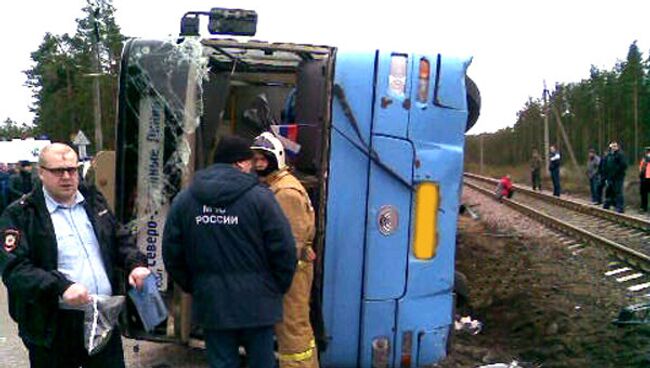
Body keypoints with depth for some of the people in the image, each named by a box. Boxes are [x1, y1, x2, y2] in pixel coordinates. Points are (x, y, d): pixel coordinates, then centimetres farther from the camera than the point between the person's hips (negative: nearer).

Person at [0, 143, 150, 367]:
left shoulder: (93, 201, 10)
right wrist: (60, 287, -28)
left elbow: (120, 239, 18)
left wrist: (135, 263, -3)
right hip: (54, 326, -4)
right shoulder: (20, 215, -7)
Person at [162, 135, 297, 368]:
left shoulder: (183, 200, 3)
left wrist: (193, 287, 17)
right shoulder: (259, 197, -10)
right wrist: (279, 287, 4)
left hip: (210, 302, 3)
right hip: (256, 302, -3)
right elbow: (284, 250, -11)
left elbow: (172, 254, 7)